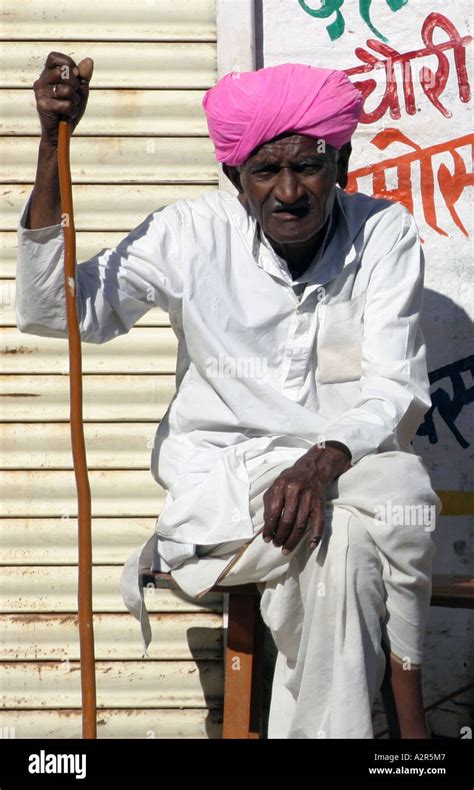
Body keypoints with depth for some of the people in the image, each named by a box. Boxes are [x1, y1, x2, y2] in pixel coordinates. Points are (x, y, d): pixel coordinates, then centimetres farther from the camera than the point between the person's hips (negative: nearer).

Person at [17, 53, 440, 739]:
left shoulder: (385, 234, -2)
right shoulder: (194, 235, -4)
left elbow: (395, 392, -7)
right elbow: (51, 312, -7)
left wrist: (325, 461, -29)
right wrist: (53, 147, -15)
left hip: (350, 468, 2)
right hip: (223, 474, -1)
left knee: (404, 485, -34)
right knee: (343, 536, -33)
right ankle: (405, 715, -14)